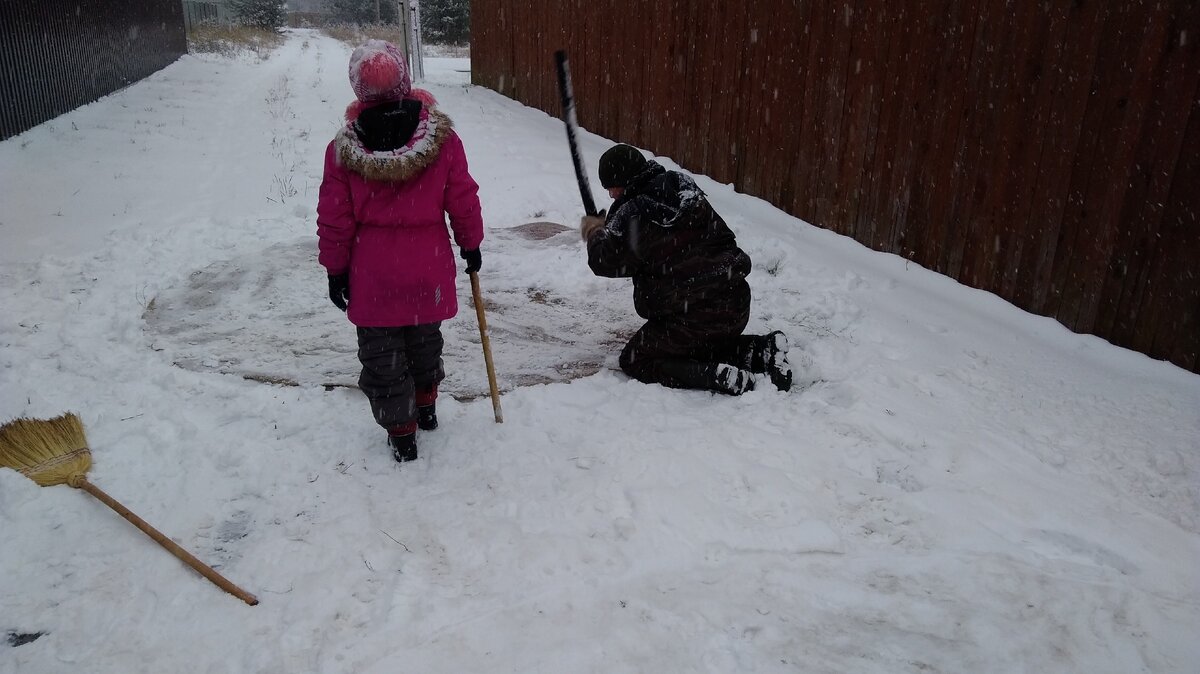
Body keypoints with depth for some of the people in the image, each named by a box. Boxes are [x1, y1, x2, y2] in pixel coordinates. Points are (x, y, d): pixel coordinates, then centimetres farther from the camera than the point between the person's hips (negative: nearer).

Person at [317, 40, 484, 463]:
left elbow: (335, 218, -5)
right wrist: (470, 244, 13)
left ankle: (401, 433, 21)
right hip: (429, 267, 2)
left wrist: (335, 269, 7)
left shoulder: (344, 148, -11)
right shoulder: (441, 137, -10)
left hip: (373, 274, -2)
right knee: (424, 340, 24)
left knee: (382, 355, 13)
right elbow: (462, 199, -3)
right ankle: (425, 407, 44)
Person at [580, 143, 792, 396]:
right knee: (703, 345, 36)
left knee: (635, 361, 9)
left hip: (689, 317, -8)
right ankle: (762, 349, 10)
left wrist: (595, 233, 24)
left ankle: (720, 376, -11)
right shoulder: (685, 186, 6)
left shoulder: (630, 215, -14)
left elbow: (606, 263, 1)